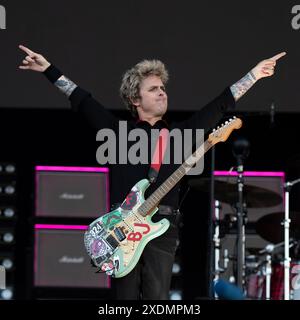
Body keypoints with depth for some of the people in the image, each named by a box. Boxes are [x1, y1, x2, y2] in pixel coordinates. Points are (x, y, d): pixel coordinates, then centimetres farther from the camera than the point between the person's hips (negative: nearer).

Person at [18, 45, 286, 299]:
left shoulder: (178, 133, 15)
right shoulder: (119, 130, 12)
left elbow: (220, 105, 16)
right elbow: (82, 100, 11)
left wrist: (253, 75, 16)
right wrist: (48, 69, 8)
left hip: (162, 226, 0)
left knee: (158, 298, -4)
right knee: (126, 296, 1)